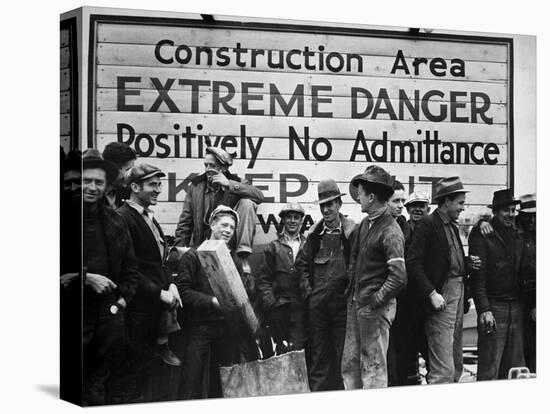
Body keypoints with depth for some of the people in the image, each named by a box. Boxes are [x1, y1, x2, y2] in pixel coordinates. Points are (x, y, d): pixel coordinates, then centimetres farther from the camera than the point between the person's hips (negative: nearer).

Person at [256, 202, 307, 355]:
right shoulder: (273, 247, 10)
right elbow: (263, 280, 6)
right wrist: (270, 304, -5)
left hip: (301, 309, 0)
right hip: (279, 309, 0)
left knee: (297, 348, -9)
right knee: (282, 353, 2)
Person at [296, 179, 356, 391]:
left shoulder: (351, 232, -3)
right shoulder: (315, 234, 9)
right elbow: (301, 263, 16)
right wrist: (307, 290, 7)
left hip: (342, 302, -3)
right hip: (317, 303, 3)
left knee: (343, 355, 1)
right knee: (318, 353, 7)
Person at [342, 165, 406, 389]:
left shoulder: (390, 232, -17)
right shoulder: (365, 224, 10)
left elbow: (399, 277, -22)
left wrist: (375, 301, -16)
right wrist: (352, 291, 14)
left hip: (377, 307, -9)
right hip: (356, 303, 9)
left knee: (373, 366, -2)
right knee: (350, 363, 13)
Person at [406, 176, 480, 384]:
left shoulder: (452, 226, 18)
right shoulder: (427, 225, -10)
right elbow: (413, 263, -16)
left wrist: (467, 263, 5)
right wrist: (431, 293, -20)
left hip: (458, 292, 9)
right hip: (441, 297, -9)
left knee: (456, 365, 12)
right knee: (444, 369, -12)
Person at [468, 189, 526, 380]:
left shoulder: (516, 237, 15)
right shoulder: (482, 235, -5)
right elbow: (478, 276, -10)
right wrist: (484, 310, -17)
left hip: (516, 306, 6)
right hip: (493, 307, -6)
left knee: (515, 366, 7)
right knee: (489, 369, -7)